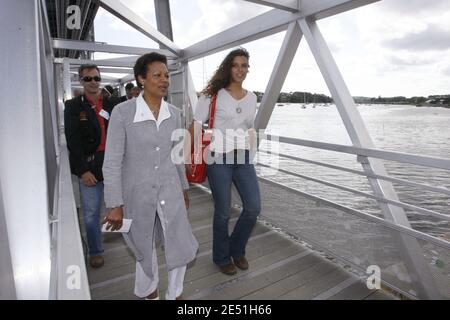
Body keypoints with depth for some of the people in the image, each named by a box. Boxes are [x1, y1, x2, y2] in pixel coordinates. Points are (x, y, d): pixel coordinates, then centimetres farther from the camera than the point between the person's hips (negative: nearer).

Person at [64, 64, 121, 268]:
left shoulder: (113, 104, 7)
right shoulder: (73, 106, 1)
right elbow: (73, 141, -5)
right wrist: (83, 170, -11)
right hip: (89, 166, -2)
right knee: (91, 213, 6)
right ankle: (95, 252, 25)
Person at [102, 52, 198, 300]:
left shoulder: (173, 113, -2)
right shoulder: (122, 112, -16)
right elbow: (112, 162, -14)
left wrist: (184, 188, 13)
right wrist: (114, 205, -14)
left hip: (169, 190, 3)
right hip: (137, 193, -3)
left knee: (182, 247, 6)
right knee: (145, 248, 19)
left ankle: (174, 294, 36)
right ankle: (148, 291, 49)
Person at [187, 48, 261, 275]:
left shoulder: (251, 97, 11)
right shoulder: (214, 95, -4)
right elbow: (195, 127, -3)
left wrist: (251, 156, 15)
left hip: (243, 158, 5)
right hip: (218, 158, -4)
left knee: (253, 207, 2)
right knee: (223, 211, 4)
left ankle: (237, 250, 29)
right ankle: (221, 257, 30)